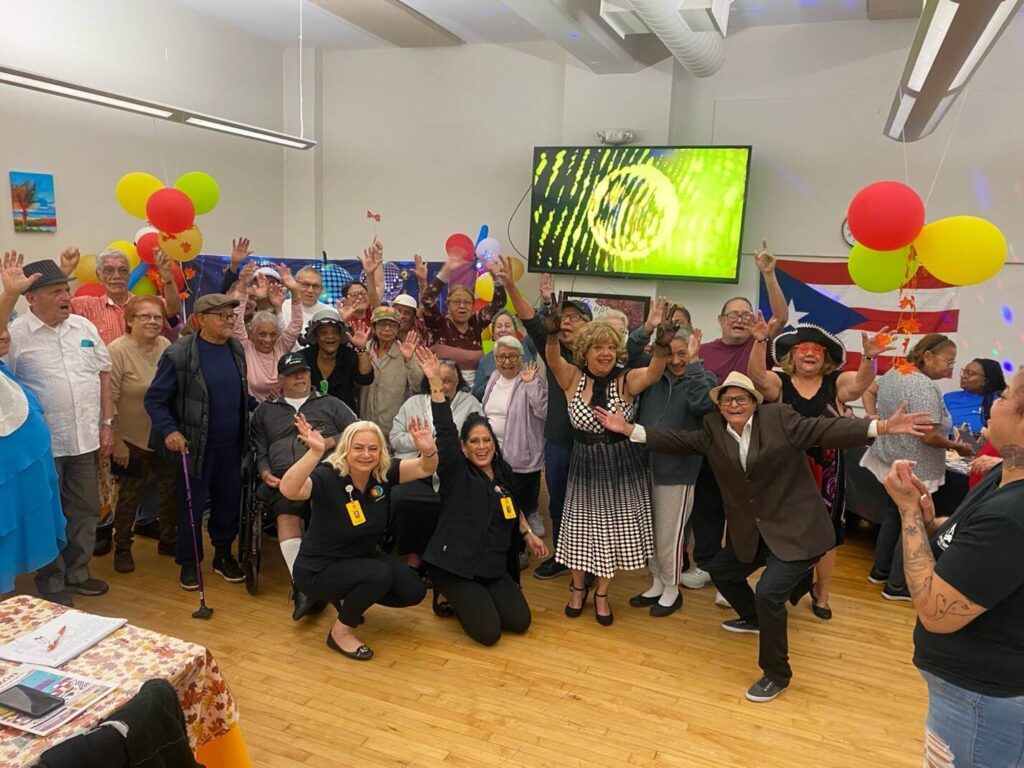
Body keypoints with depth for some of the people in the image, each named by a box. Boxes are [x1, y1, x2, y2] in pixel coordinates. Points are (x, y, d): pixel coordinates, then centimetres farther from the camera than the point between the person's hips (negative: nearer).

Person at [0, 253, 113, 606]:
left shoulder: (84, 327, 6)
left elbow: (103, 375, 11)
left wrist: (107, 424, 9)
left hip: (84, 438, 5)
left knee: (85, 510, 16)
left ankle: (76, 573, 34)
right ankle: (51, 585, 25)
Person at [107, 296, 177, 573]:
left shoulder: (165, 346, -4)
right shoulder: (118, 350, -17)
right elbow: (108, 400, -16)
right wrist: (117, 442, -15)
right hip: (133, 439, -5)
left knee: (171, 488, 15)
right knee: (131, 494, 9)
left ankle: (168, 540, 34)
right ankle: (122, 548, 29)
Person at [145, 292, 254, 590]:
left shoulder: (236, 349, 3)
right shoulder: (179, 353, -14)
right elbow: (155, 399, -10)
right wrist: (169, 430, -20)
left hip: (231, 444, 5)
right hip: (196, 445, -5)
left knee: (229, 500, 14)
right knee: (192, 503, 8)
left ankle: (223, 554, 33)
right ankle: (188, 562, 25)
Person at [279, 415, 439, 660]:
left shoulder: (383, 473, -11)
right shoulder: (328, 476, -28)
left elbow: (425, 469, -17)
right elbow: (288, 490, -47)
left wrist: (429, 450, -42)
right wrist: (315, 452, -63)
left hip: (361, 557, 7)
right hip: (319, 569, -7)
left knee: (413, 591, -3)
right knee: (380, 575, -31)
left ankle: (348, 597, 19)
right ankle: (340, 631, -6)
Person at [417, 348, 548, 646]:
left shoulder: (504, 472, 6)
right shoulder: (455, 471, -10)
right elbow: (445, 432, -25)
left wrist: (528, 534, 24)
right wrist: (435, 382, -35)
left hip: (493, 566, 6)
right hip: (454, 565, -6)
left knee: (520, 622, -4)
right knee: (489, 632, -15)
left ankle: (474, 598, 21)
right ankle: (455, 599, 15)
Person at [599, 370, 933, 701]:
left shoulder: (779, 418, -13)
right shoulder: (713, 429, 0)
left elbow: (824, 429, -19)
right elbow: (679, 440, -1)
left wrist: (883, 426, -31)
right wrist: (628, 429, -10)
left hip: (796, 528, -7)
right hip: (752, 531, 7)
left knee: (768, 593, -17)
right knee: (721, 570, 21)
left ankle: (777, 674, 5)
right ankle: (755, 619, 49)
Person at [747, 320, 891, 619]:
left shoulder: (836, 384, 1)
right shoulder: (779, 383, -3)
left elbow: (861, 381, -18)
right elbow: (756, 375, -21)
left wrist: (868, 358, -39)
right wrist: (760, 341, -38)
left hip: (826, 472, 1)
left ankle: (822, 593, 33)